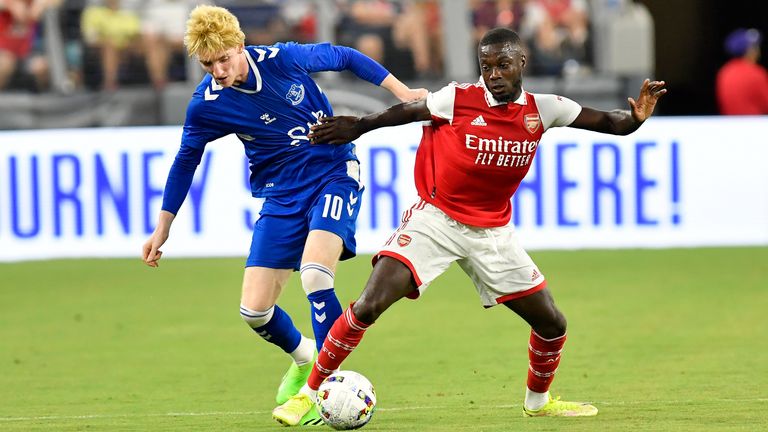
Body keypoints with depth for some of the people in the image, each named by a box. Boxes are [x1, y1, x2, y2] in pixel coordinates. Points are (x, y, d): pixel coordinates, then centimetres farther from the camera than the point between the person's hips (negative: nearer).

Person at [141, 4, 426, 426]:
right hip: (282, 196, 3)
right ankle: (303, 356, 30)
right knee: (254, 310, -4)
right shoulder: (205, 105, -11)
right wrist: (162, 227, 10)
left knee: (314, 272, -29)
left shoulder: (284, 59, -16)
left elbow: (343, 57, 2)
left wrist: (401, 91, 5)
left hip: (334, 174, -3)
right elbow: (185, 162, 6)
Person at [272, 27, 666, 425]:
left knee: (552, 324, 5)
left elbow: (608, 122, -2)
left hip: (492, 232, 4)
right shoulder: (457, 100, -14)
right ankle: (309, 393, -7)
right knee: (368, 306, -20)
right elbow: (405, 112, 2)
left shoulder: (542, 109, -4)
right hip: (436, 219, -4)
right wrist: (357, 127, 7)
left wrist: (635, 117, -22)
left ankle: (537, 401, 33)